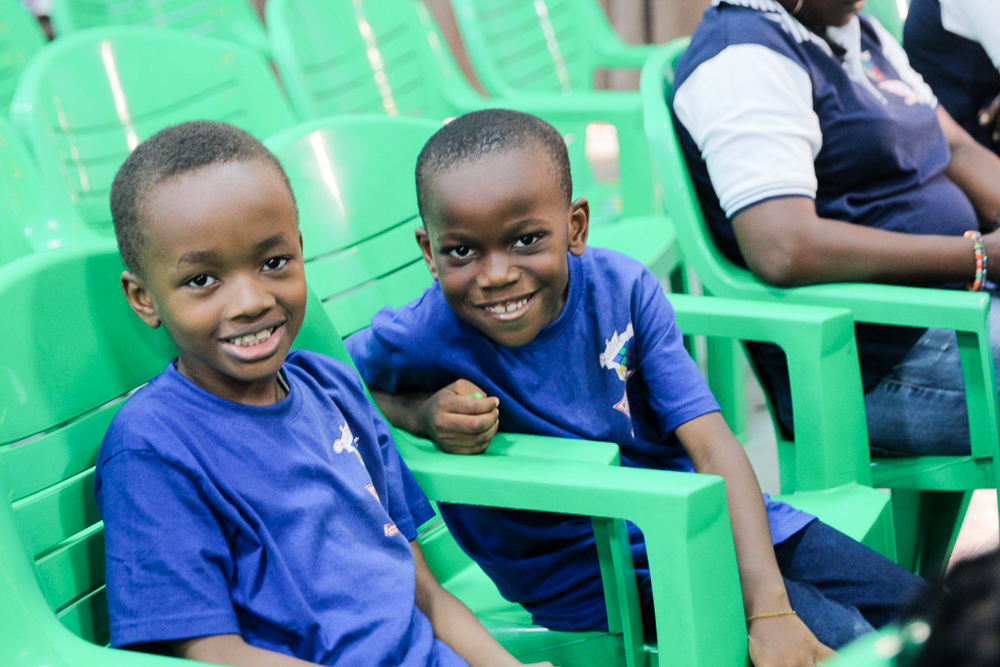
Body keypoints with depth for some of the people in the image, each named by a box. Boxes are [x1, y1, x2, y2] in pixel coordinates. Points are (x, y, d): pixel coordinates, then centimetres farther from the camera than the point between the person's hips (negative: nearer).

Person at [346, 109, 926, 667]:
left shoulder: (623, 287, -11)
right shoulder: (417, 340, -19)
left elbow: (712, 446, -14)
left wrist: (769, 607, -25)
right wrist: (425, 414, -23)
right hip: (596, 575, -4)